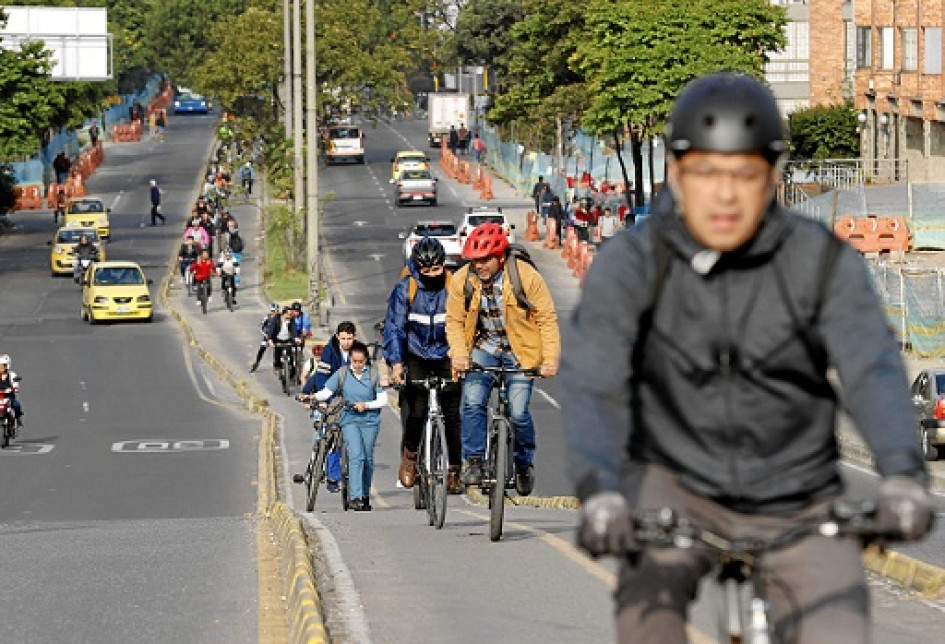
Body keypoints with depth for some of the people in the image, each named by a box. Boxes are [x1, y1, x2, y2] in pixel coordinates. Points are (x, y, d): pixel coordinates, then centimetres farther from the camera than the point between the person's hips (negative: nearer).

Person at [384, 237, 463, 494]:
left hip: (447, 356, 1)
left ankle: (454, 470, 4)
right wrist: (396, 363, -26)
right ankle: (409, 455, 10)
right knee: (416, 410, -17)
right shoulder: (405, 289, -13)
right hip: (416, 356, -1)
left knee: (452, 413, -7)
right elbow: (394, 327, -14)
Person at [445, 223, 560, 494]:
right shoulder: (462, 280, -11)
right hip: (483, 347, 2)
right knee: (473, 403, -19)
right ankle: (473, 461, -8)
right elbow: (455, 321, -1)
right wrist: (459, 353, -19)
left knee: (519, 413, -9)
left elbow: (547, 319, -11)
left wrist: (550, 359, -19)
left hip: (519, 351, -2)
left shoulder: (527, 277, -17)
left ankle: (524, 464, 15)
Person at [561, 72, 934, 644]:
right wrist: (600, 492, -43)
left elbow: (874, 370, -22)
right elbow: (592, 384, -23)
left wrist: (904, 476, -42)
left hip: (798, 507, 2)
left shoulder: (824, 264, -9)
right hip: (678, 484, -1)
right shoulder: (629, 265, -11)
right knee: (649, 590, -32)